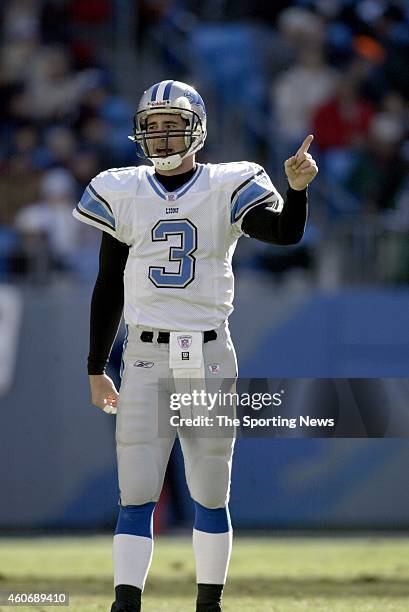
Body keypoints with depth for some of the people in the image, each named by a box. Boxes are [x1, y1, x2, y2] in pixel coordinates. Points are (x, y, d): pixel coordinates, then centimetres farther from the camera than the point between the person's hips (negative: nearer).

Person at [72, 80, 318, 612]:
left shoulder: (227, 189, 0)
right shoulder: (123, 194, 7)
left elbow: (285, 233, -16)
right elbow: (108, 288, 12)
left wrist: (297, 188, -36)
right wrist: (96, 369, 12)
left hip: (209, 357, -1)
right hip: (145, 358, 1)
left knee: (211, 495, 5)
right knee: (136, 496, -6)